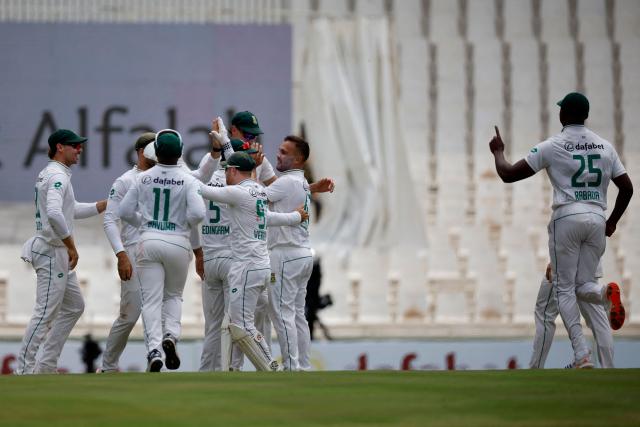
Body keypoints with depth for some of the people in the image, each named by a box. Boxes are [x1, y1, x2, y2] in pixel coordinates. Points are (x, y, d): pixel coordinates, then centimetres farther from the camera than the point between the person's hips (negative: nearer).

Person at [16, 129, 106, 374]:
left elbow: (72, 211, 28)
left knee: (74, 306, 16)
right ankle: (24, 370, -8)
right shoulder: (58, 176, -15)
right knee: (45, 313, -10)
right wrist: (71, 246, -22)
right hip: (52, 251, -11)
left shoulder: (49, 174, 18)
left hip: (58, 253, 11)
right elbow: (54, 214, -31)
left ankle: (46, 366, 16)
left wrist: (108, 204, 22)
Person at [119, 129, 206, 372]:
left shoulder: (143, 179, 1)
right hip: (178, 243, 0)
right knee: (174, 295, 20)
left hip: (149, 241, 0)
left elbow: (125, 211, 2)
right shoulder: (188, 181, -5)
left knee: (151, 299, 0)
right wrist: (186, 224, 5)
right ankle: (171, 335, -4)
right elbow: (197, 213, -16)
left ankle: (154, 349, -15)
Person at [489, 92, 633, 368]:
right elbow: (627, 188, 9)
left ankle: (582, 355, -10)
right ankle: (606, 293, -24)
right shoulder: (605, 147, 10)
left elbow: (508, 174, -1)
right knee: (583, 283, 15)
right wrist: (612, 221, 21)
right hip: (597, 220, 4)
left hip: (567, 218, -4)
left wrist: (498, 152, 19)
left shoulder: (552, 146, -2)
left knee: (564, 288, 4)